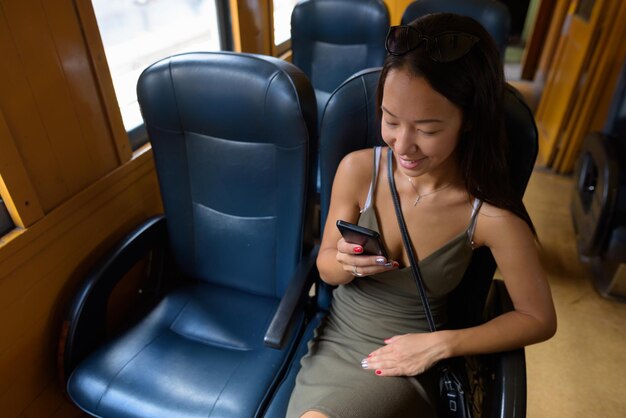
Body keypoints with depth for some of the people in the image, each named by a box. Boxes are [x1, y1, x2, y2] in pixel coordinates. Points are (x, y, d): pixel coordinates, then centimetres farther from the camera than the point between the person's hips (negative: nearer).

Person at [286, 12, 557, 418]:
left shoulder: (492, 216, -19)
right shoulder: (357, 169, -14)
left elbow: (539, 319, -4)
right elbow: (327, 269, -2)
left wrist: (439, 344, -13)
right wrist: (345, 264, -25)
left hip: (407, 364, -2)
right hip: (336, 340, 2)